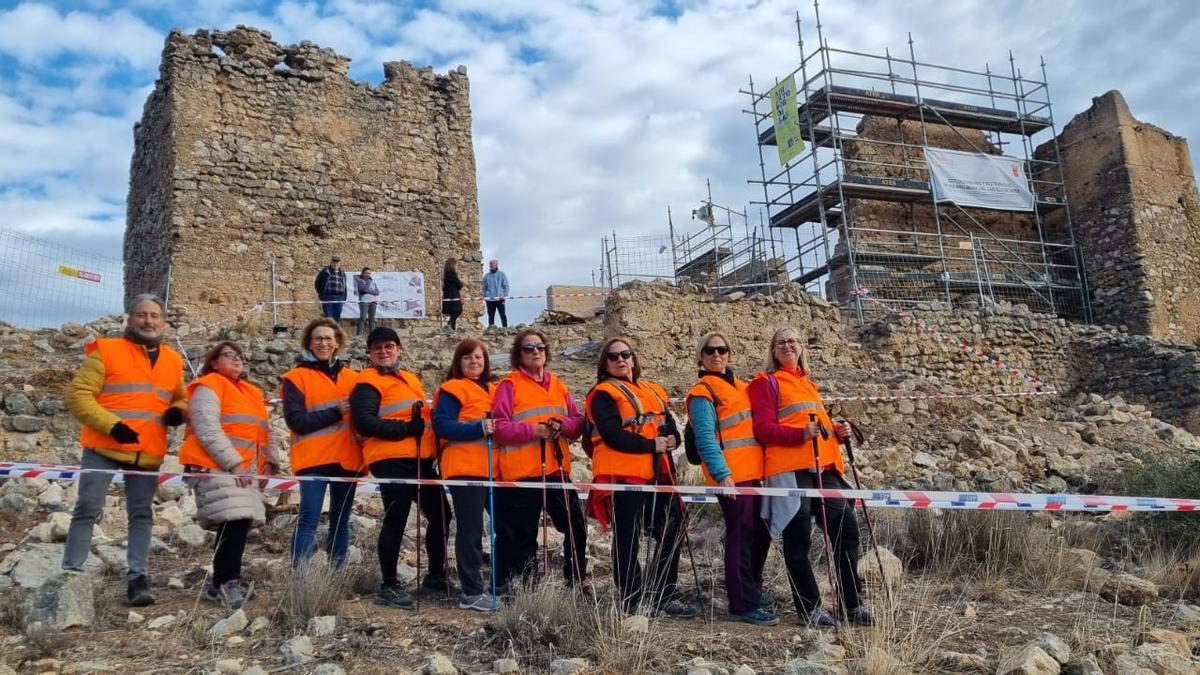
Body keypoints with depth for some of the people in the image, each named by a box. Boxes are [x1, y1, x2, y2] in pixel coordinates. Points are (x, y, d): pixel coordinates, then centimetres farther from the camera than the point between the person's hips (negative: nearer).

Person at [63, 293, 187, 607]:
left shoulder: (173, 361, 14)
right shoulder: (106, 350, 0)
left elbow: (181, 399, 26)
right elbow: (78, 394, -6)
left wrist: (178, 411, 1)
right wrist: (111, 425, -18)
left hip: (148, 453, 4)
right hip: (103, 447, -3)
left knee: (142, 515, 4)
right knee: (87, 510, -1)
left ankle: (138, 578, 7)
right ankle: (70, 575, 8)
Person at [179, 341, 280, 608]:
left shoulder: (252, 393, 23)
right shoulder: (208, 387, -2)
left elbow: (261, 433, 24)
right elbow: (207, 431, -13)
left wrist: (269, 461, 10)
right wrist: (233, 463, -17)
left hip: (243, 470, 8)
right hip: (214, 466, -8)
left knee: (238, 524, 6)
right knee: (235, 522, -17)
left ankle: (221, 584, 16)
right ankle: (227, 583, -11)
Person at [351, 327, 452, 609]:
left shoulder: (411, 378, 21)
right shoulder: (368, 382, -4)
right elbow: (363, 421, -18)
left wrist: (432, 440, 11)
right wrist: (406, 428, -21)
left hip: (420, 458, 9)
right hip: (391, 460, -9)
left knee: (440, 513, 13)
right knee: (396, 519, -6)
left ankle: (435, 575, 27)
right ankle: (389, 586, 6)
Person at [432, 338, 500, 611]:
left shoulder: (490, 389, 20)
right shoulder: (454, 389, -4)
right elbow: (441, 425, -14)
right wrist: (478, 428, -22)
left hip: (489, 469, 8)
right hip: (464, 468, -8)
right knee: (470, 530, -4)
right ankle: (472, 593, 2)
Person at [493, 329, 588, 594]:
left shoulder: (558, 385, 14)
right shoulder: (509, 385, -1)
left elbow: (579, 422, 12)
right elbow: (499, 427, -9)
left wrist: (562, 425, -9)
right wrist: (533, 430, -18)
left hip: (556, 470, 5)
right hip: (520, 473, -5)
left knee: (576, 527, 7)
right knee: (522, 535, 3)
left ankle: (577, 582, 22)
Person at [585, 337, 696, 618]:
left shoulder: (653, 391, 19)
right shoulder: (603, 394, -2)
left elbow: (670, 426, 16)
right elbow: (612, 435, -15)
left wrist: (671, 439, -7)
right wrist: (651, 445, -14)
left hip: (657, 473, 7)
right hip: (622, 475, -7)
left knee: (672, 530, 10)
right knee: (628, 539, 0)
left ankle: (663, 595, 23)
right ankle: (633, 601, 9)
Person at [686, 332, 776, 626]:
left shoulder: (739, 386, 20)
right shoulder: (702, 392, -5)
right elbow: (705, 437, -14)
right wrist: (721, 473, -23)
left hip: (753, 473, 8)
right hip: (731, 476, -8)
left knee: (761, 534, 15)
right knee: (741, 537, -5)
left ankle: (752, 589, 31)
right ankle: (743, 605, 2)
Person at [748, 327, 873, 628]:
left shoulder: (809, 384, 25)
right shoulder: (765, 383, 4)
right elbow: (764, 428, -8)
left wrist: (835, 431, 9)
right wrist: (801, 434, -22)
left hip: (823, 467, 7)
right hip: (789, 469, -6)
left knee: (846, 528, 2)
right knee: (798, 539, -2)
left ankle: (851, 603, 14)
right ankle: (809, 608, 9)